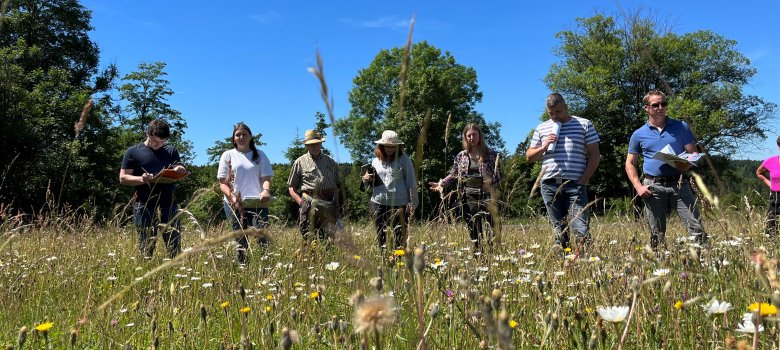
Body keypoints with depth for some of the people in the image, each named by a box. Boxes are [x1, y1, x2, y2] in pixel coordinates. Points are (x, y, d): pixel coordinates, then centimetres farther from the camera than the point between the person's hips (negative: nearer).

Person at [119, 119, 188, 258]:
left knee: (175, 246, 0)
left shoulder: (171, 151, 14)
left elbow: (181, 173, 17)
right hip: (144, 206, -2)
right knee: (146, 248, 1)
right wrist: (141, 179, -17)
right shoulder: (133, 152, 6)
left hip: (168, 204, 2)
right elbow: (123, 178, 3)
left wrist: (180, 170, -8)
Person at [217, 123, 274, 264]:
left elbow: (266, 177, 6)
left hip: (257, 203, 0)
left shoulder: (260, 155, 13)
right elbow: (223, 183, 6)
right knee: (241, 242, 3)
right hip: (235, 204, 0)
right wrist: (232, 198, -12)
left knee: (262, 237, -13)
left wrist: (266, 190, -18)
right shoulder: (228, 155, 11)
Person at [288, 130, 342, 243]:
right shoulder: (300, 162, 9)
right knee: (310, 238, -7)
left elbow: (337, 185, 20)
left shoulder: (330, 162, 17)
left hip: (329, 205, 3)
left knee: (329, 239, 2)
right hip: (310, 203, -3)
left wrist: (337, 206, 11)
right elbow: (291, 188, 8)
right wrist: (301, 202, -8)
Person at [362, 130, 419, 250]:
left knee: (399, 237, -2)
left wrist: (413, 202, -5)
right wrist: (366, 179, 2)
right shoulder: (376, 161, 12)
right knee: (381, 236, 9)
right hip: (378, 202, 4)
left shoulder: (404, 160, 1)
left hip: (398, 203, -4)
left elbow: (411, 182, 1)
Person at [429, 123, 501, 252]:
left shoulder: (491, 154, 2)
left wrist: (491, 182, -19)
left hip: (486, 197, -3)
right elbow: (453, 175, 12)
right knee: (474, 232, 8)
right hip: (468, 198, 3)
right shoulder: (461, 156, 10)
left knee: (493, 227, -12)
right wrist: (441, 183, -3)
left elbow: (499, 174, 1)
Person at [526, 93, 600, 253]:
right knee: (559, 231, 6)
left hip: (575, 185, -3)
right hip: (549, 185, 3)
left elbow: (594, 155, 4)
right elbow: (529, 156, 17)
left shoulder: (584, 125, 7)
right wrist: (543, 147, -2)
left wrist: (583, 180, -6)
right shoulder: (541, 128, 16)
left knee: (581, 229, -12)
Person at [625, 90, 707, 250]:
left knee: (696, 226, -9)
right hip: (653, 186, 0)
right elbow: (630, 163, 11)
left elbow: (694, 154, 7)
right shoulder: (639, 134, 8)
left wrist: (686, 165, -16)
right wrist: (638, 186, -4)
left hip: (679, 183, 0)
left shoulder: (681, 127, 8)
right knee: (657, 234, 6)